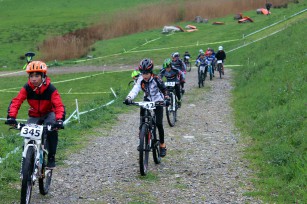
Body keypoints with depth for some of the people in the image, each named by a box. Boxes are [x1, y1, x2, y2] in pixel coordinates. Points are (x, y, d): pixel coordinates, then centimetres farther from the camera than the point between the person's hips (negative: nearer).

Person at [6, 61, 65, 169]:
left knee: (52, 128, -33)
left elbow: (59, 106, -32)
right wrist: (11, 117, -41)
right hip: (34, 116, 2)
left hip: (48, 114, -2)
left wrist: (59, 120, -49)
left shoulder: (50, 89, -24)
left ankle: (51, 157, -18)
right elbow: (16, 102, -25)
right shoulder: (27, 88, -19)